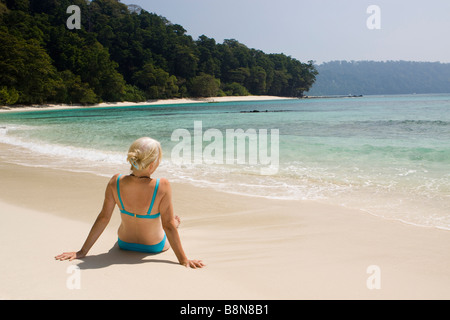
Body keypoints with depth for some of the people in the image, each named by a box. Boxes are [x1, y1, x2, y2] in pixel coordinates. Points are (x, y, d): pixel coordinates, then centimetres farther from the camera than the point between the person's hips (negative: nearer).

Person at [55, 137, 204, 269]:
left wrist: (82, 252, -8)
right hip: (155, 246, -3)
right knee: (175, 220, 32)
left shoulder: (115, 182, -24)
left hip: (124, 243, 3)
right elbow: (168, 225, -27)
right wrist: (183, 259, -18)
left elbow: (103, 218, -18)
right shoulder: (162, 186, -33)